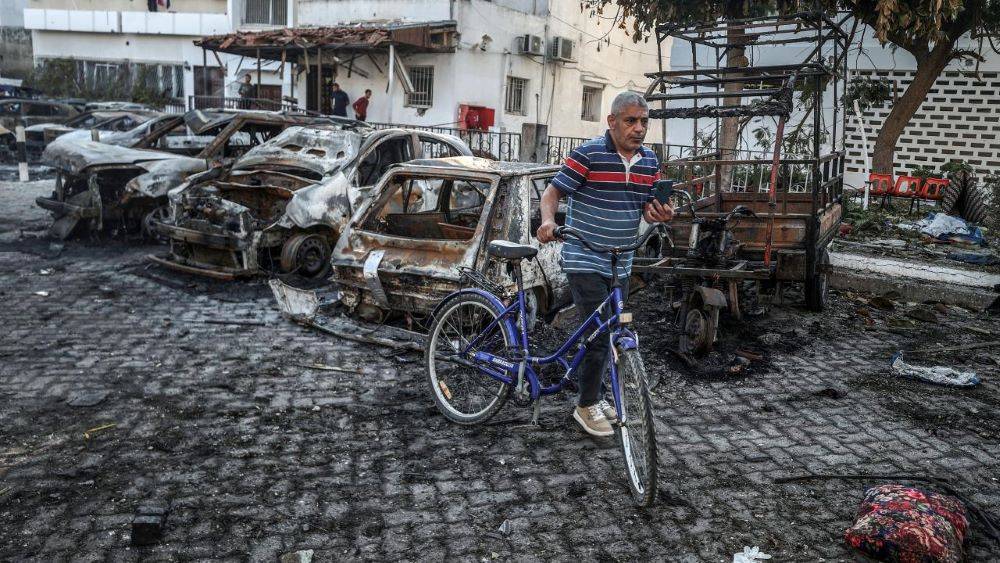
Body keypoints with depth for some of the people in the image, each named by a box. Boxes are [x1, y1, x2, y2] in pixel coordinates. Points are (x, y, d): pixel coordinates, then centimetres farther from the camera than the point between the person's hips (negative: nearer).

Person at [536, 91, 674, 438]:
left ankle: (594, 394, 35)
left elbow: (647, 209, 13)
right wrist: (548, 220, -32)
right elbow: (553, 192, -11)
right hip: (586, 262, -7)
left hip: (620, 265, 7)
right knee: (598, 335, -8)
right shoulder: (588, 154, -14)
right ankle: (587, 406, 11)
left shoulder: (650, 162, 5)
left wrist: (660, 214, -11)